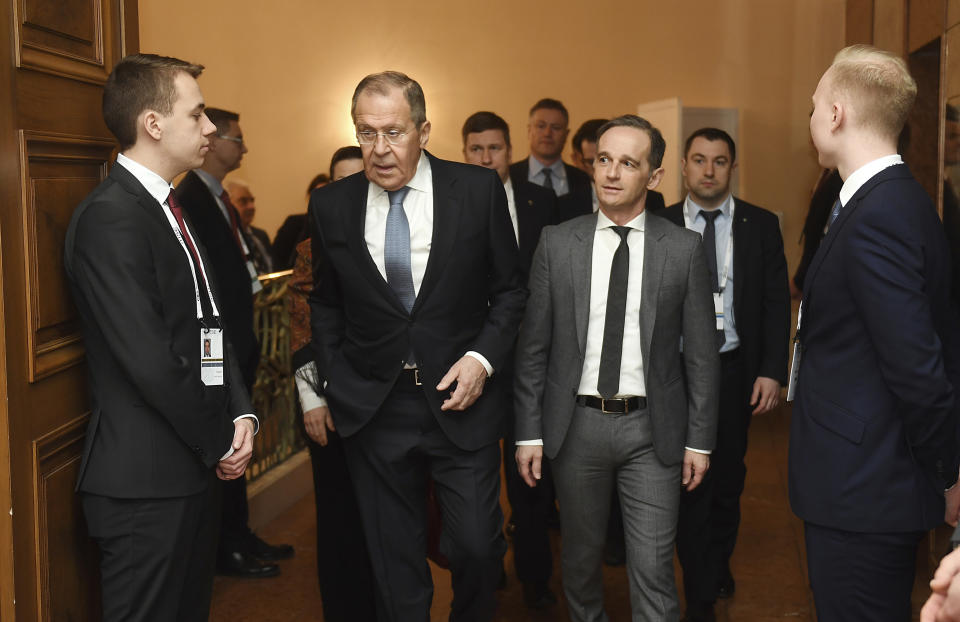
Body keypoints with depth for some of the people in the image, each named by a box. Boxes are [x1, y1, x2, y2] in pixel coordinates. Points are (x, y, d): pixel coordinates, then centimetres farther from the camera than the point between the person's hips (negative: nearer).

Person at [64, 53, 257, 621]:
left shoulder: (172, 210, 13)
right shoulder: (109, 217, -17)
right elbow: (151, 362, -22)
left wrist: (241, 414, 0)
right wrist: (221, 443, -11)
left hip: (194, 466, 9)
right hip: (147, 480, -9)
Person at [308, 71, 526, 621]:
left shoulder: (479, 189, -5)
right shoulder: (331, 205, 0)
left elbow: (509, 289, 3)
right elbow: (325, 303, 12)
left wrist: (482, 358, -10)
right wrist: (333, 382, 4)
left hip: (460, 397, -1)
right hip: (373, 408, 2)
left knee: (476, 547, 0)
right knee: (395, 565, 11)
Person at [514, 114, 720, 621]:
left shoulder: (684, 248, -2)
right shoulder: (557, 243, 0)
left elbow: (701, 353, 1)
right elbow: (533, 345, 1)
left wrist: (700, 440, 0)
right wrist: (529, 432, -1)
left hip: (652, 428, -1)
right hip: (576, 424, 1)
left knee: (653, 568, 1)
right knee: (581, 557, 16)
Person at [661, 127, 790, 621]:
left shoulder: (761, 225, 0)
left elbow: (777, 302, -1)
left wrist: (772, 371, -8)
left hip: (736, 371, 1)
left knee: (728, 475, 16)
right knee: (689, 479, 3)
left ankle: (720, 562, 42)